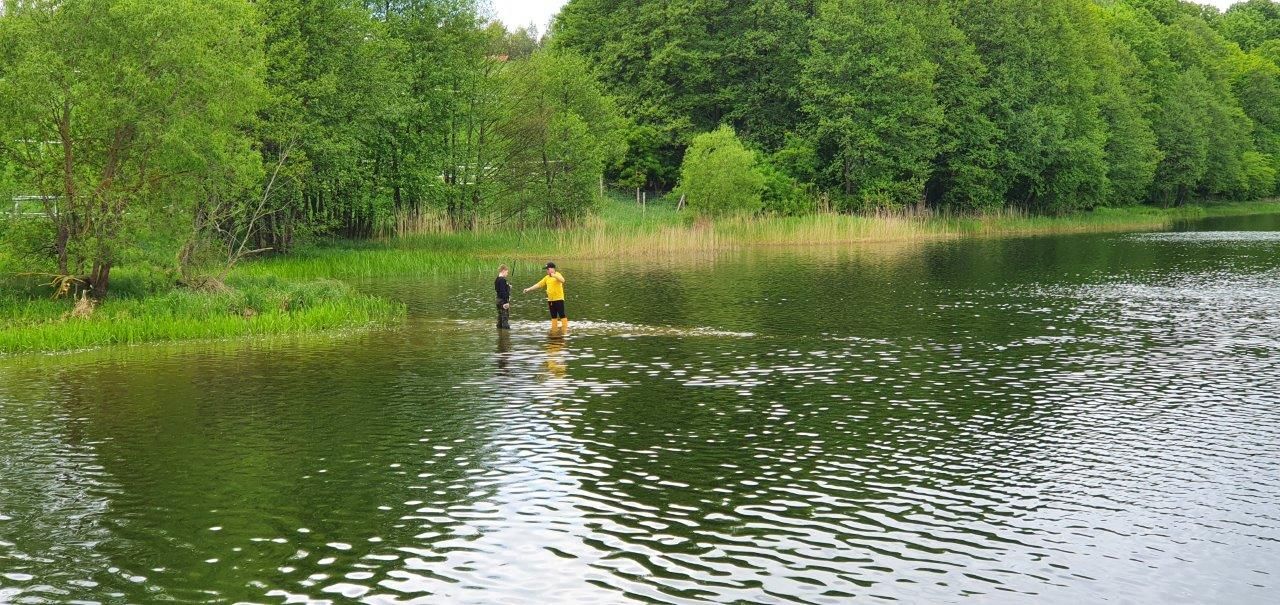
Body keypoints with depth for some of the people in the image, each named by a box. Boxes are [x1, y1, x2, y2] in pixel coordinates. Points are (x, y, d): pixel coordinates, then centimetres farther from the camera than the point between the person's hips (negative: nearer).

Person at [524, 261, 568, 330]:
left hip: (558, 299, -7)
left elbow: (562, 280, -29)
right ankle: (554, 329, 17)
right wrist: (529, 289, 11)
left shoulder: (558, 275, -8)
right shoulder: (547, 278, 13)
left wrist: (554, 275, -38)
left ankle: (565, 328, -7)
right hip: (550, 300, 7)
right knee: (553, 316, 12)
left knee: (562, 315, -8)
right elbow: (539, 284, 16)